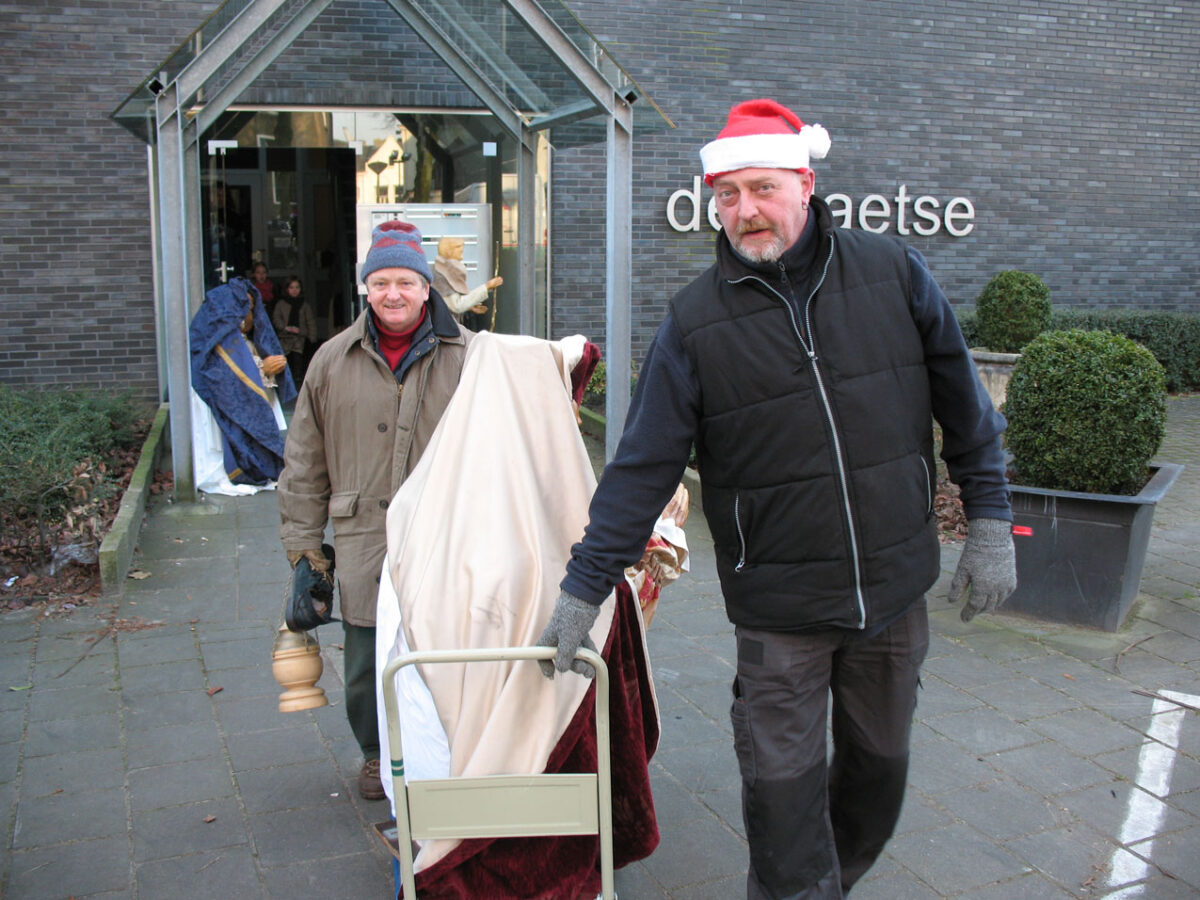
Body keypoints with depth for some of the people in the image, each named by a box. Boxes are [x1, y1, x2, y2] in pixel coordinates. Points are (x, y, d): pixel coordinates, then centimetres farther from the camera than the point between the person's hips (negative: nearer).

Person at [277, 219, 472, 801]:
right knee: (367, 662, 10)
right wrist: (302, 539, 9)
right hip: (364, 542, 2)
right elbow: (305, 460, 12)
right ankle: (377, 753, 34)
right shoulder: (333, 360, 8)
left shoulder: (467, 357, 1)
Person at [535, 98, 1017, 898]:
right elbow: (641, 468, -6)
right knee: (783, 795, -1)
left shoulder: (894, 274, -3)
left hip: (896, 591, 3)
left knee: (879, 769, 20)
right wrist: (584, 590, -8)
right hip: (778, 605, -2)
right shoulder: (696, 322, -7)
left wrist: (990, 522, 5)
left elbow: (965, 407, 6)